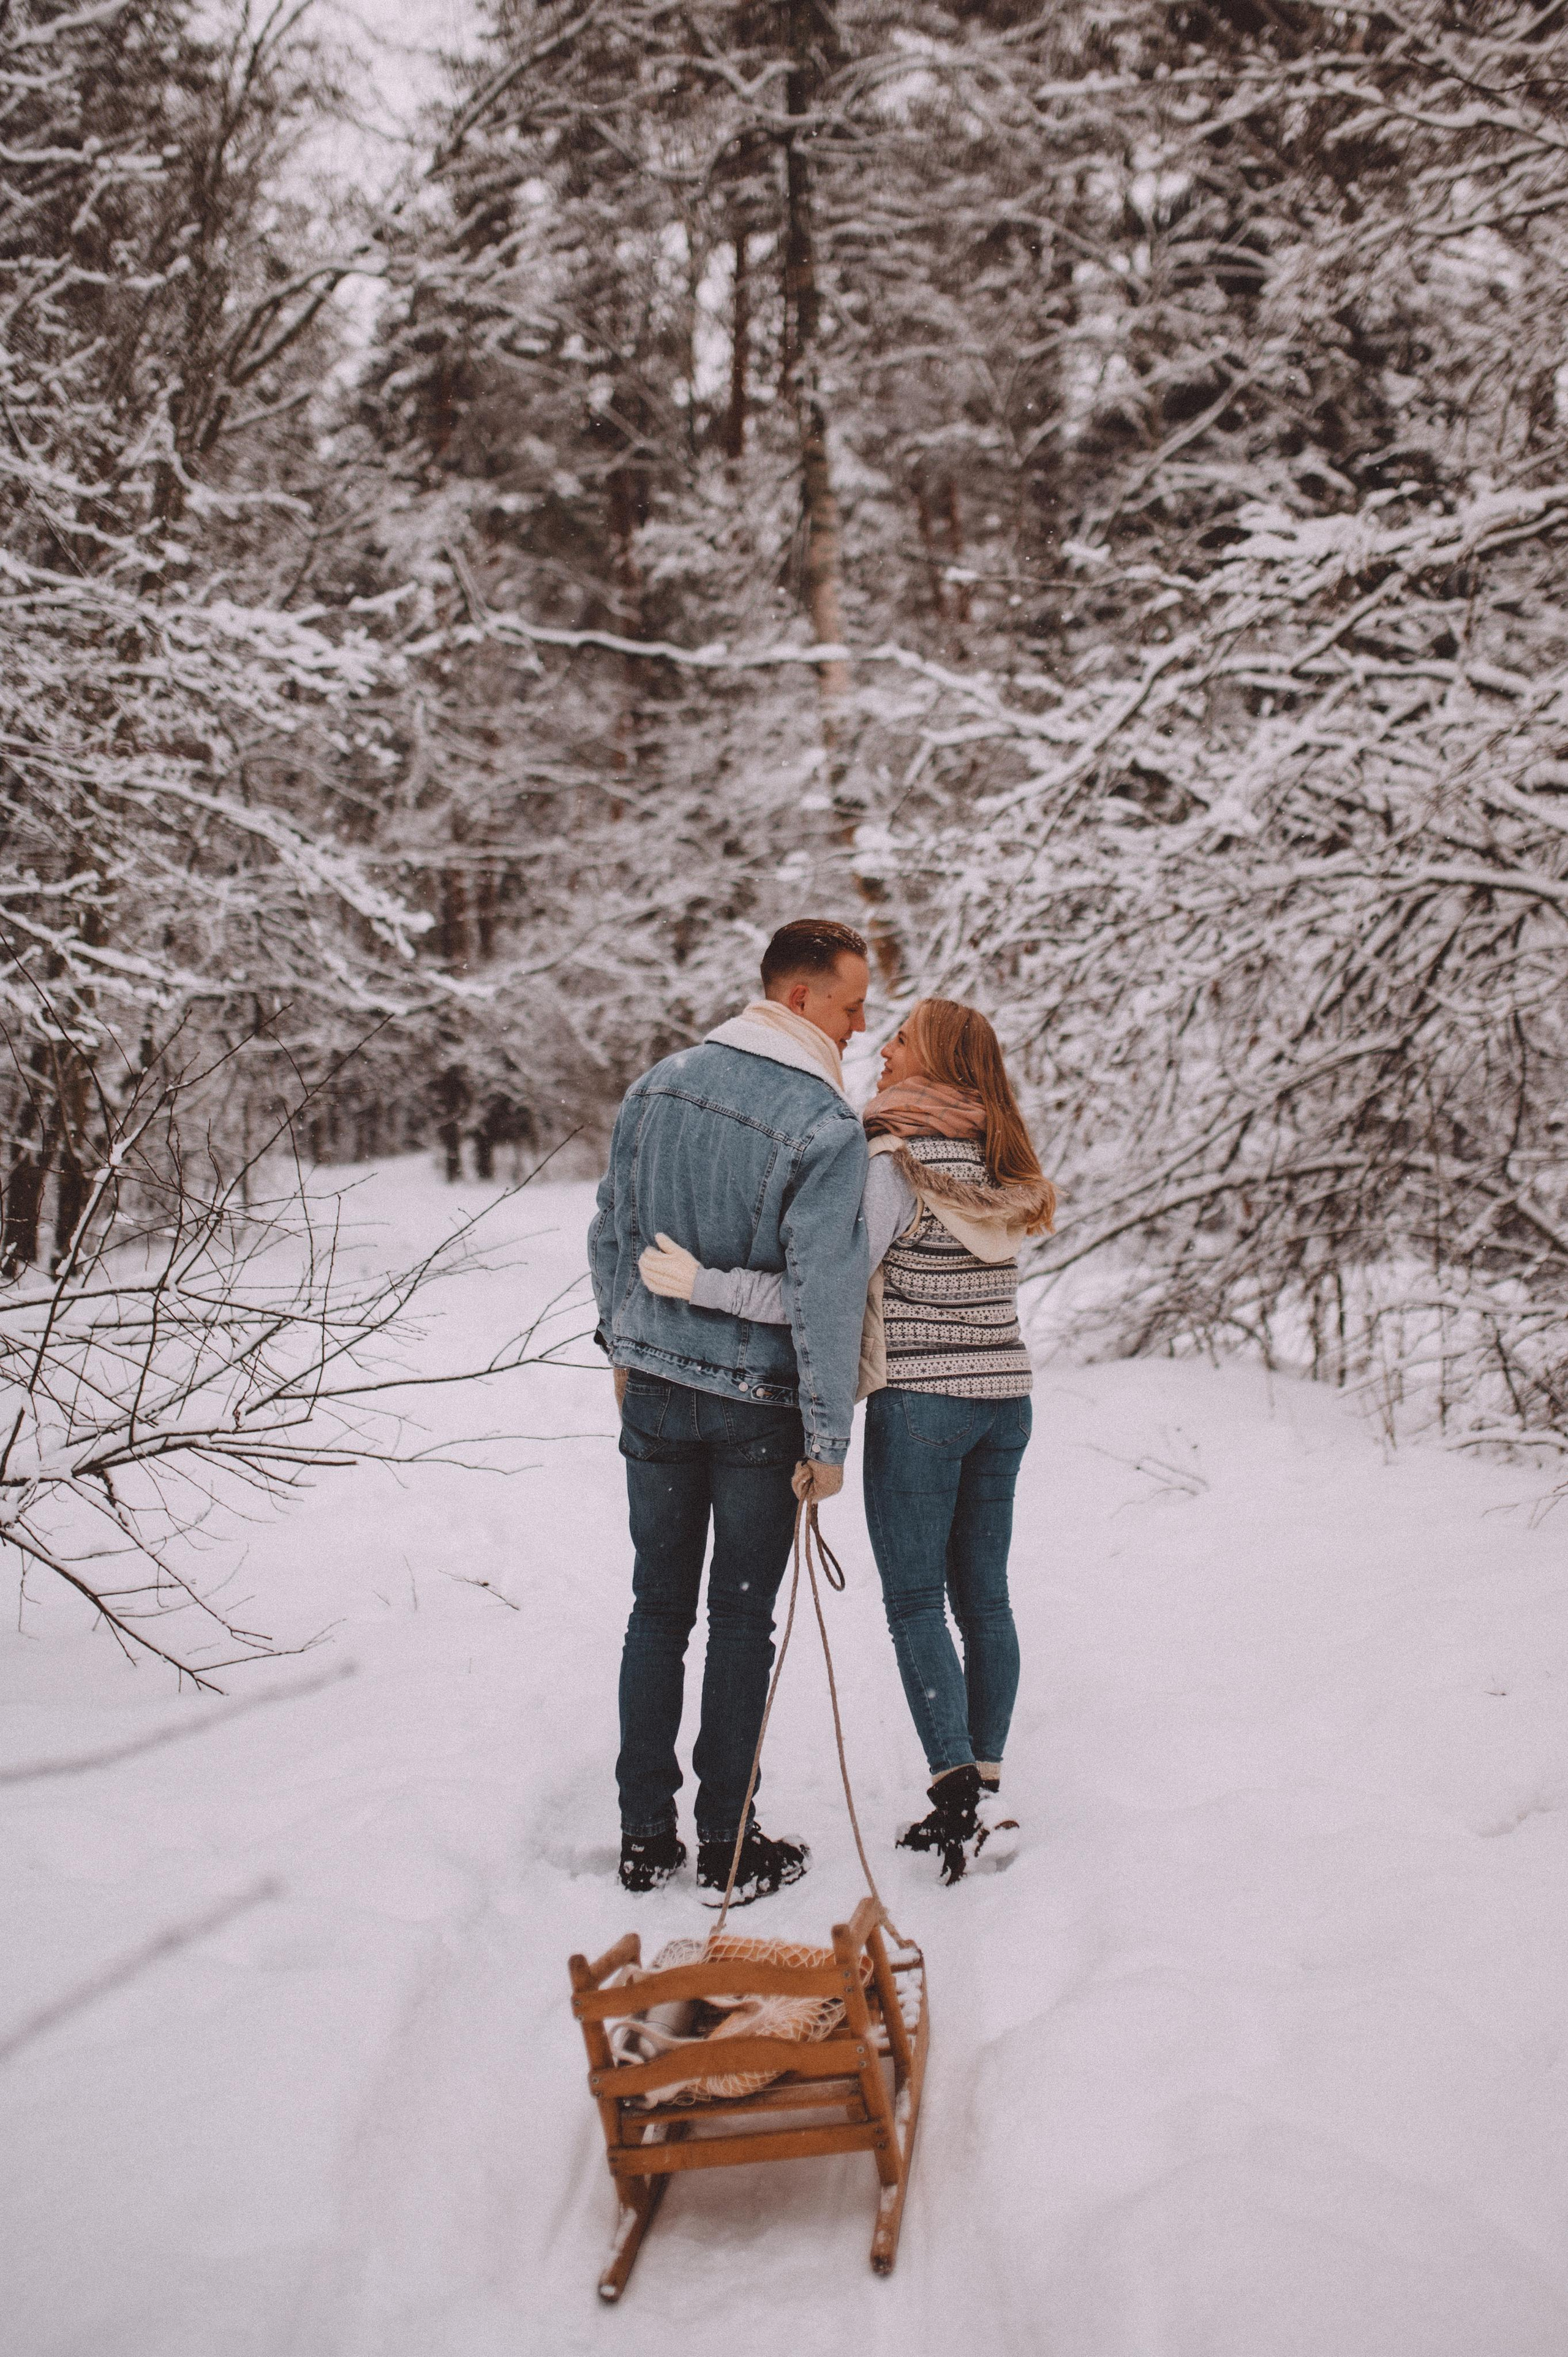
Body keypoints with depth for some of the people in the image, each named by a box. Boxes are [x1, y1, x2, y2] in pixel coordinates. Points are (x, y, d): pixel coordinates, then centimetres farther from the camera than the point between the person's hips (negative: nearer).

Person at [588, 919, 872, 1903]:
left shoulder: (660, 1085, 1)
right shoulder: (828, 1129, -17)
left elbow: (613, 1233, 10)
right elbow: (825, 1295, -19)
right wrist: (829, 1439, -13)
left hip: (656, 1388, 5)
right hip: (760, 1406, -4)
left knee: (658, 1608, 14)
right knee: (741, 1618, 8)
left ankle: (647, 1836, 19)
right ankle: (730, 1846, 15)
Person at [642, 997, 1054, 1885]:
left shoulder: (895, 1167, -17)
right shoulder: (1009, 1172, 5)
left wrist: (700, 1283, -18)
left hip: (919, 1404, -7)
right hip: (1006, 1397, 7)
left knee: (916, 1603, 1)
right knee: (985, 1596, 12)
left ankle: (955, 1793, -4)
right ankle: (986, 1789, 18)